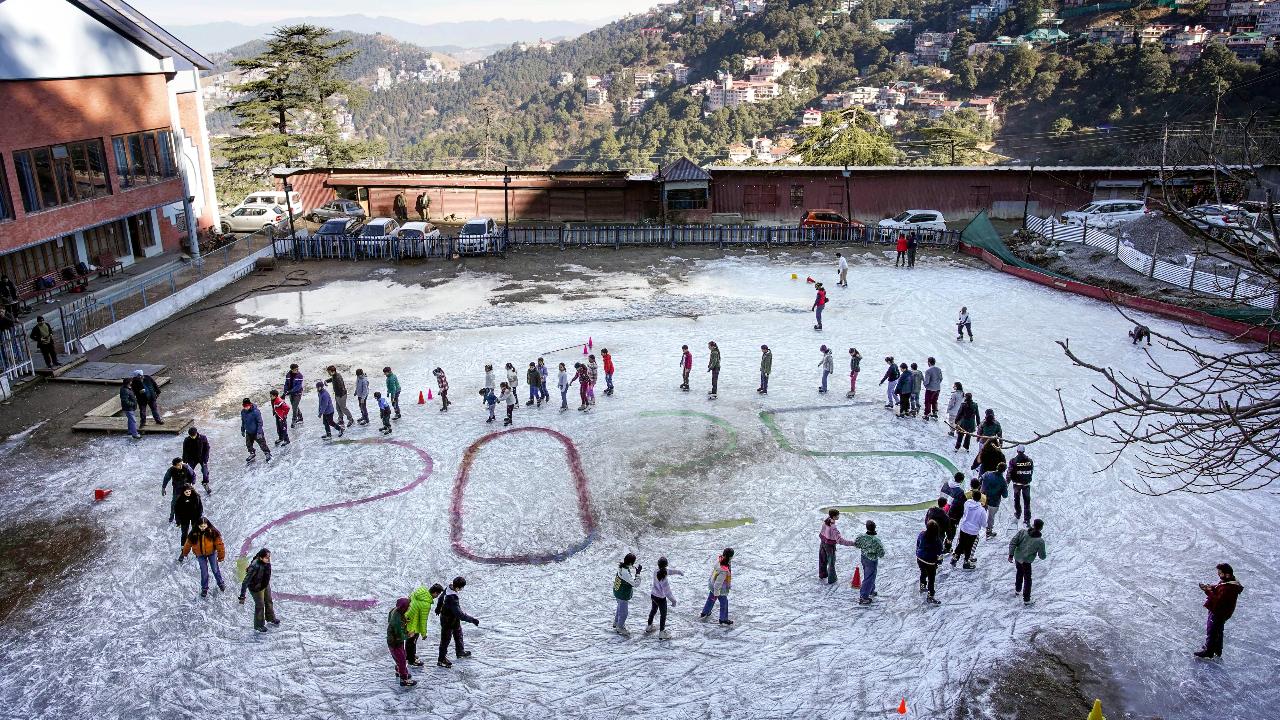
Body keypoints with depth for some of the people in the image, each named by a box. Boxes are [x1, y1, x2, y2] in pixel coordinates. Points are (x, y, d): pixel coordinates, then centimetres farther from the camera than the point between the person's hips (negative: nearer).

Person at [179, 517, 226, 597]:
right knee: (204, 572, 5)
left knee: (215, 569, 11)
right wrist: (184, 554, 13)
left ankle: (221, 583, 36)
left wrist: (221, 556, -15)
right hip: (200, 555, 1)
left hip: (212, 553, -1)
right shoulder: (193, 534, -20)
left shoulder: (213, 532, -24)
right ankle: (204, 588, 26)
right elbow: (188, 544, -2)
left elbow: (219, 544, -18)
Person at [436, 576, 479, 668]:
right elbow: (460, 614, -39)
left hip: (454, 619, 9)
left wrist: (438, 607, 29)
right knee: (445, 640, 10)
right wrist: (472, 620, -32)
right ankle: (441, 660, 29)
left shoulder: (449, 588, -13)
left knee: (458, 635, 27)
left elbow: (442, 597, 9)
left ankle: (460, 652, 48)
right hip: (448, 621, -9)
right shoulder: (452, 599, -41)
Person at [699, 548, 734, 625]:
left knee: (710, 599, 30)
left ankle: (704, 613, 52)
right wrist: (716, 594, -18)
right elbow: (718, 583, -32)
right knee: (724, 603, 19)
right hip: (720, 590, -7)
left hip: (712, 586, 7)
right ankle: (723, 620, 41)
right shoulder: (724, 571, -43)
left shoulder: (719, 559, -21)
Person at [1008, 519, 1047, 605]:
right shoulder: (1040, 541, -21)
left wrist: (1011, 554, -2)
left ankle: (1017, 589, 51)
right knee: (1027, 579, 13)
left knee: (1019, 573, 30)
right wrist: (1040, 553, 13)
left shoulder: (1023, 531, -15)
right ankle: (1026, 599, 20)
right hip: (1026, 561, -4)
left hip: (1017, 558, 4)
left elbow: (1013, 542, -12)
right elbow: (1042, 556, -11)